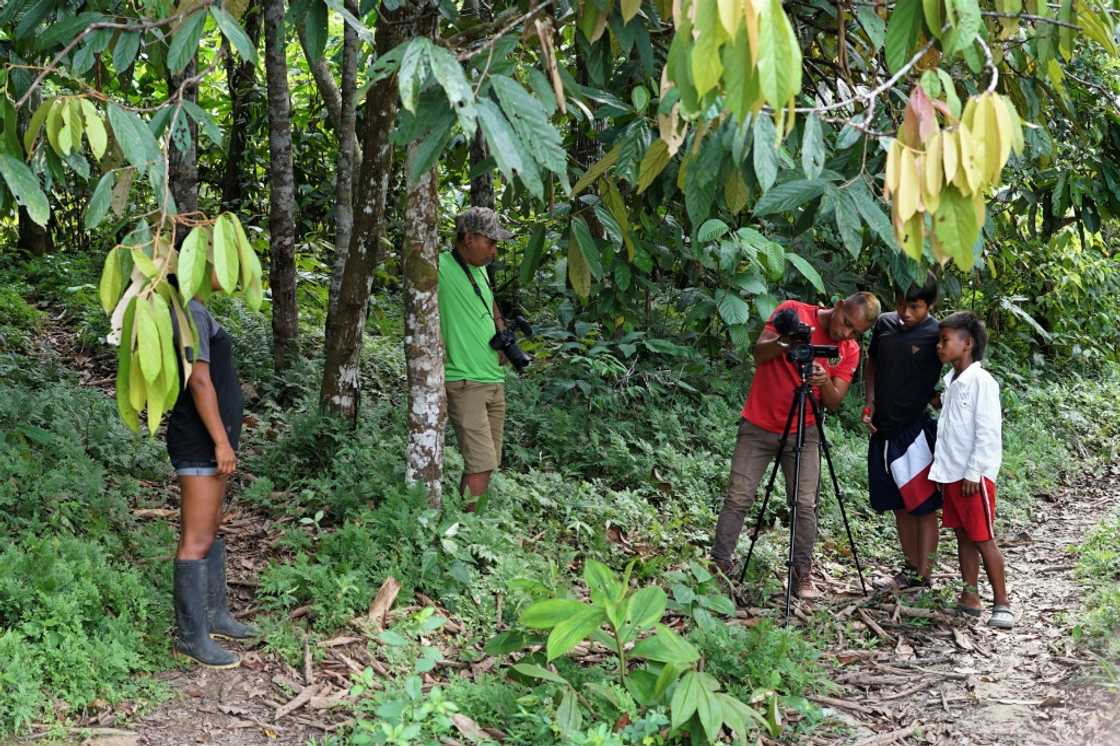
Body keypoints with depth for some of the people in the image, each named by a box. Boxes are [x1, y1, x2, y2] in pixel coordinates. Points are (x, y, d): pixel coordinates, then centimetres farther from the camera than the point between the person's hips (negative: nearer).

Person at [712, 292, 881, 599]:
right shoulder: (792, 311, -6)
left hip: (803, 433, 2)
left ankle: (802, 574, 3)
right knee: (738, 498, -4)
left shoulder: (850, 350, 0)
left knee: (805, 505, -5)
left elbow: (834, 401, -4)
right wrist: (784, 342, -30)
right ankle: (718, 565, 1)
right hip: (759, 425, -2)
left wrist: (825, 381, -25)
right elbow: (759, 353, -10)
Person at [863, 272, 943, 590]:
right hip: (883, 429, 6)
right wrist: (870, 403, 10)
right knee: (900, 506, 14)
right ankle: (911, 568, 25)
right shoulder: (884, 324, 5)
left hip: (917, 429, -6)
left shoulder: (936, 335, -11)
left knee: (923, 507, 0)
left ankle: (923, 577, 4)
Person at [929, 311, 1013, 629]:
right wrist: (945, 468, 14)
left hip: (974, 477, -8)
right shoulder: (950, 381, 12)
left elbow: (987, 431, -17)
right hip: (951, 474, 8)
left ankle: (1001, 603, 1)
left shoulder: (981, 380, -14)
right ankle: (969, 596, 17)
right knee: (963, 535, 11)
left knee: (983, 539, -5)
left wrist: (973, 472, -18)